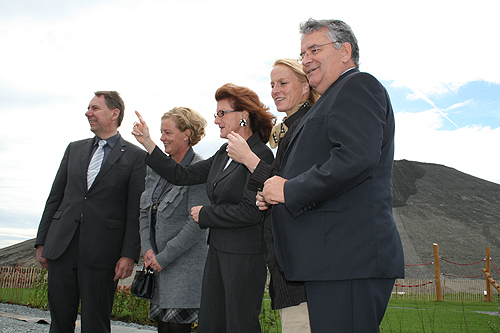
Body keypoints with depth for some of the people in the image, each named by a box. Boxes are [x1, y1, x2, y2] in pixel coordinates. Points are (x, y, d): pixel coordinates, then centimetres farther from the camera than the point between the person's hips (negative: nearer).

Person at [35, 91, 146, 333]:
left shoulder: (135, 156, 0)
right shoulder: (74, 149, 15)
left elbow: (136, 212, -4)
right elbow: (55, 198, 16)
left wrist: (129, 255, -11)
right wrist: (42, 241, 11)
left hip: (101, 253, -4)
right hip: (61, 247, 5)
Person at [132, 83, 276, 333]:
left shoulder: (260, 156, -14)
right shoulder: (224, 153, 11)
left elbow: (250, 212, -19)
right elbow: (183, 176, 12)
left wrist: (205, 214, -7)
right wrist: (147, 143, 9)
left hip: (245, 255, -8)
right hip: (217, 249, 8)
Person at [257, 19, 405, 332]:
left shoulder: (357, 86, -3)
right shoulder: (332, 99, 28)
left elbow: (356, 158, -20)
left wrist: (289, 190, -12)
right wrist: (274, 195, 9)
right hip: (332, 259, 10)